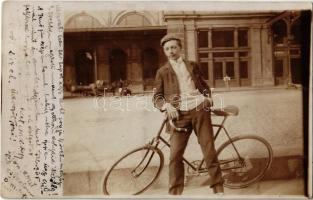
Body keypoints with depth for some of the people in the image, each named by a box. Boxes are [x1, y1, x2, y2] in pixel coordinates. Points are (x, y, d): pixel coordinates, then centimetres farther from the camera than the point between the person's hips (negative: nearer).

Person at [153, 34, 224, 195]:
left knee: (209, 150, 1)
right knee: (175, 155, -6)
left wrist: (208, 98, 6)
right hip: (179, 114, -1)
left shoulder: (192, 66, 20)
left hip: (199, 109, 1)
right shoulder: (162, 72, 13)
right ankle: (175, 191, 9)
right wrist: (167, 106, -13)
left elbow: (204, 85, 25)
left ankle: (218, 188, 16)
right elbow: (157, 96, 6)